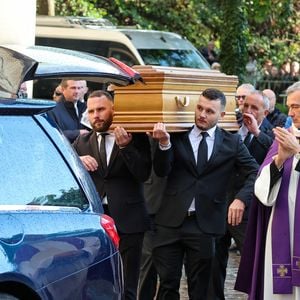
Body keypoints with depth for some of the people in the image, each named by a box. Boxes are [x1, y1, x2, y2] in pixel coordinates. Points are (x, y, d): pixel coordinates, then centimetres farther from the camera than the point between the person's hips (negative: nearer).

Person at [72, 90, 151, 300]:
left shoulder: (136, 139, 3)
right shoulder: (83, 142, 12)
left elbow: (144, 173, -8)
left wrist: (125, 146, -19)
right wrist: (77, 160, -13)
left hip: (127, 220, -2)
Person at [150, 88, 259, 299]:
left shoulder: (232, 143, 5)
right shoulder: (177, 135, 4)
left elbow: (255, 173, 2)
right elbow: (161, 171, -4)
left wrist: (241, 199, -16)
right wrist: (164, 143, -22)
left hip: (205, 224, 0)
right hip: (171, 221, 0)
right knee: (167, 283, 3)